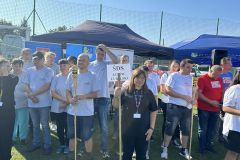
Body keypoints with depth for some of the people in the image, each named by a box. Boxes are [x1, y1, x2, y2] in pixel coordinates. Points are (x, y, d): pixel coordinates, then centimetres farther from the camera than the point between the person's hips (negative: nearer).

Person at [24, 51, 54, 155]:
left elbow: (46, 87, -12)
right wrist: (31, 96, -10)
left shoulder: (48, 71, -4)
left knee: (45, 125, 3)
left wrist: (32, 94, -10)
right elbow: (27, 85, 7)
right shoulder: (29, 71, 9)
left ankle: (47, 145, 15)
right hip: (32, 103, 4)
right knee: (35, 125, 16)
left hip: (44, 103, -4)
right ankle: (36, 143, 30)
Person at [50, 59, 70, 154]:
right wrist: (64, 100, -12)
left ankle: (67, 145, 22)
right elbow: (53, 93, -1)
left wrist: (67, 103, -14)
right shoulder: (56, 77, 4)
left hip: (69, 107, -2)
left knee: (68, 127, 4)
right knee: (59, 127, 11)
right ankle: (61, 144, 28)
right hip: (58, 107, 3)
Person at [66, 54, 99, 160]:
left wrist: (83, 96, -22)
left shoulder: (92, 76, -4)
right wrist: (70, 99, -13)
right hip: (72, 111, 3)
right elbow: (68, 91, 7)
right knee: (72, 135, 16)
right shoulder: (71, 75, 4)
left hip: (87, 112, -3)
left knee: (87, 136, 8)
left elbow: (95, 94, -6)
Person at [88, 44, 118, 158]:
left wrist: (106, 49, -13)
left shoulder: (107, 65, 2)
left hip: (103, 98, -2)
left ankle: (104, 150, 17)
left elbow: (116, 61, -20)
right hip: (90, 98, 2)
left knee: (104, 126, 3)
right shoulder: (90, 65, 8)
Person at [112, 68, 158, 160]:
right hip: (127, 130, -1)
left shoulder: (148, 93, -2)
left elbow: (153, 111, 2)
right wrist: (116, 96, -21)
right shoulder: (125, 91, -6)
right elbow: (116, 106, 0)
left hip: (143, 131, 1)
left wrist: (151, 128, -3)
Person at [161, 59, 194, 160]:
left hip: (188, 108, 6)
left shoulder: (191, 78, 10)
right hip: (174, 107, -5)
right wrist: (184, 96, -18)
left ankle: (184, 150, 29)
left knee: (186, 130, 14)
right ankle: (165, 149, 15)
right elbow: (168, 90, -14)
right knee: (170, 129, 1)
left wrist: (194, 98, -8)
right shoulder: (173, 76, -7)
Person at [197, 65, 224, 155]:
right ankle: (202, 147, 23)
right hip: (204, 109, -6)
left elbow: (222, 92, 17)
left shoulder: (219, 79, 6)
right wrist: (210, 102, -21)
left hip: (216, 109, 6)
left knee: (213, 129, 16)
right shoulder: (202, 79, -12)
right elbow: (198, 94, -16)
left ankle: (208, 145, 34)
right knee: (203, 129, 7)